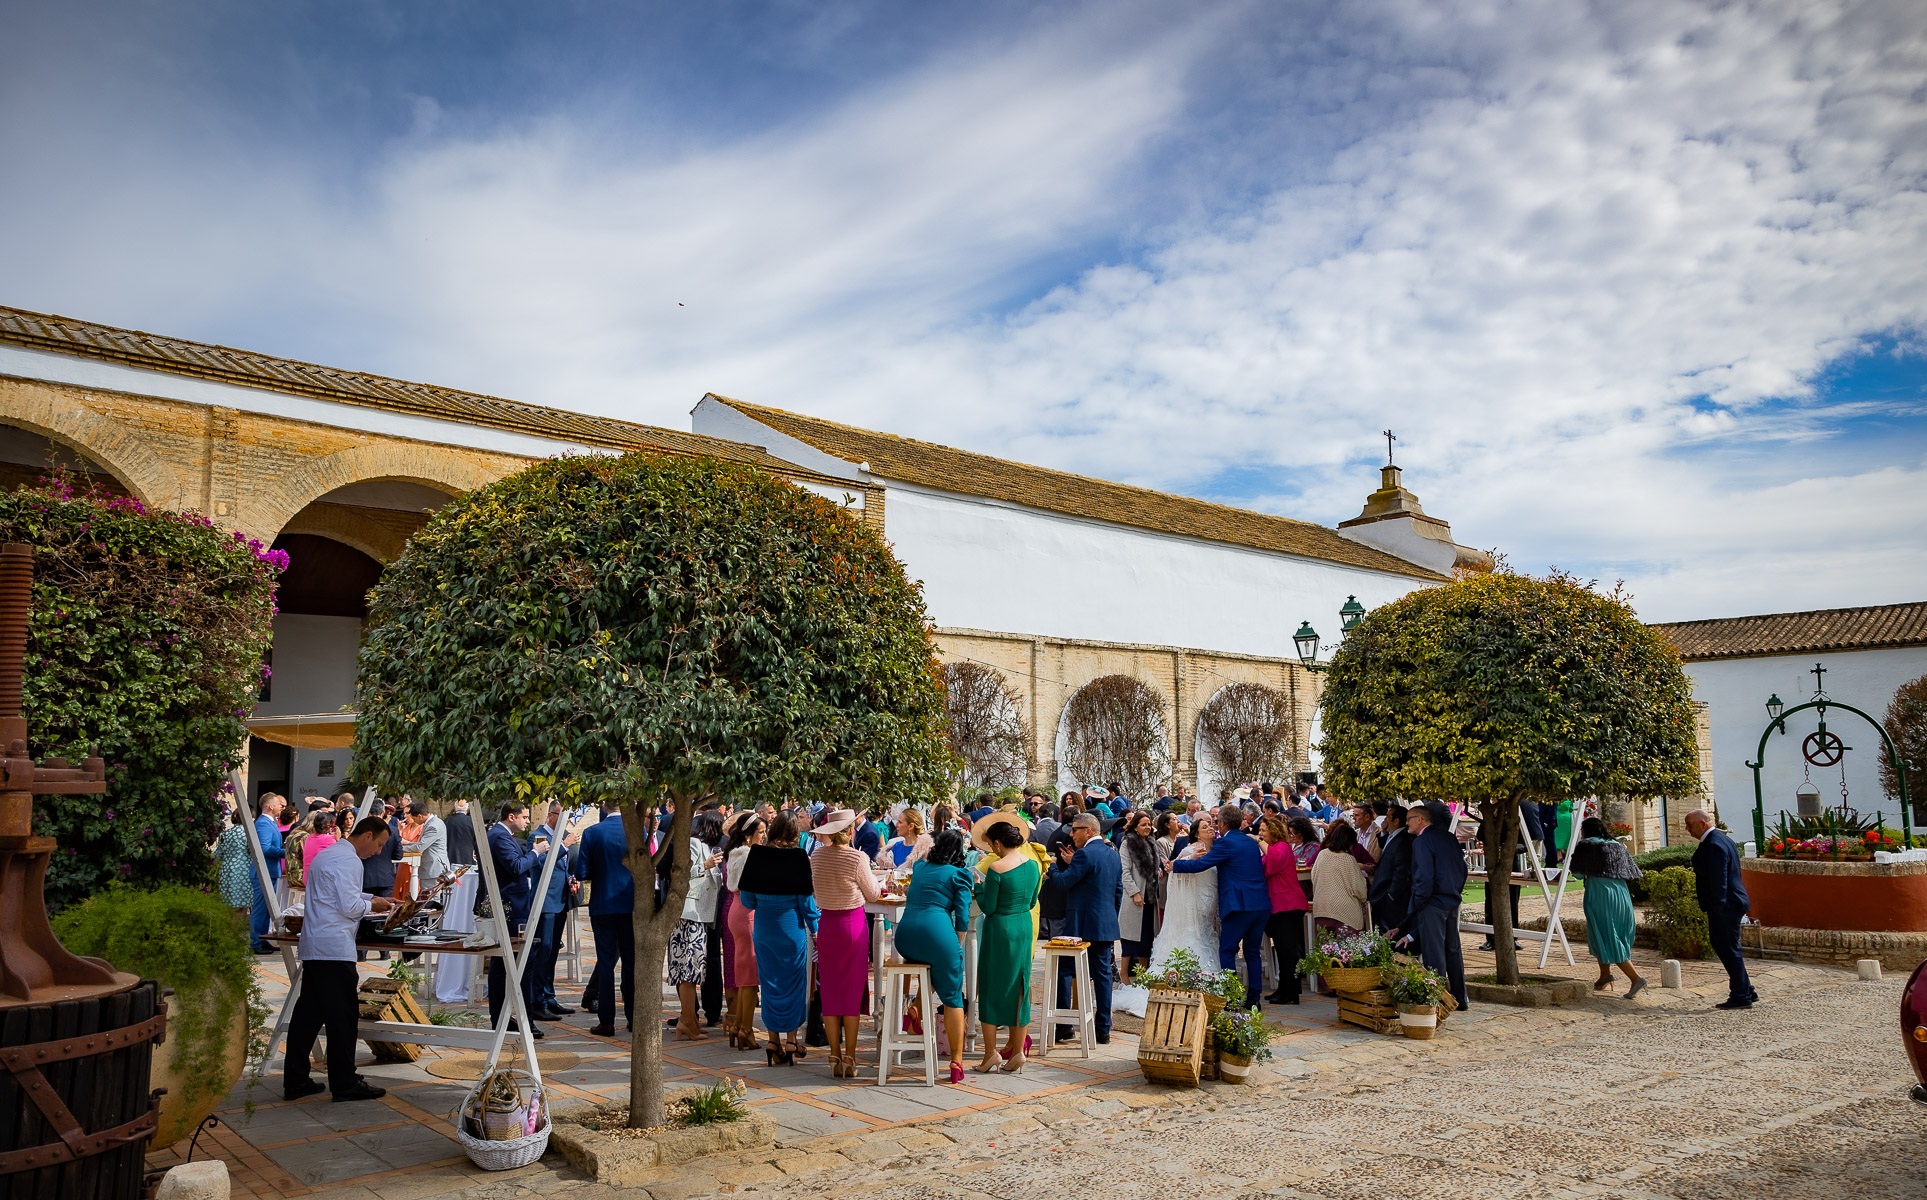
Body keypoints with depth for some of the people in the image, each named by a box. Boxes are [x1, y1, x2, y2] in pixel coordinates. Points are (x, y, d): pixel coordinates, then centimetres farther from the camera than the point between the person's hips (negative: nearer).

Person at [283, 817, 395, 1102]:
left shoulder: (325, 855, 19)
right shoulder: (349, 861, -14)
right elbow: (349, 907, -18)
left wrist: (371, 898, 21)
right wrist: (372, 905, 0)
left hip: (312, 945, 10)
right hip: (335, 948, -10)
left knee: (309, 1012, 13)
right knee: (343, 1015, -3)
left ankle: (295, 1081, 18)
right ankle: (345, 1084, 2)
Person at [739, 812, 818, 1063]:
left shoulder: (756, 855, -4)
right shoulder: (798, 857, -11)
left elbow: (746, 897, 0)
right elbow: (805, 897, -9)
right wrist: (813, 927, 2)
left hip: (763, 926, 3)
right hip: (792, 926, -2)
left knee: (769, 981, 12)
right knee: (793, 981, 8)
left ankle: (773, 1040, 13)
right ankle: (791, 1042, 13)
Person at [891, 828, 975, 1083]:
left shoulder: (920, 867, 22)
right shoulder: (960, 874, 7)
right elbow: (962, 914, -1)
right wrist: (957, 946, 13)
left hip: (905, 938, 5)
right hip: (937, 934, -5)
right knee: (953, 999, 6)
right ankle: (956, 1062, 3)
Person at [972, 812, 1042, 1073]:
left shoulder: (996, 868, -17)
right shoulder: (1033, 864, 2)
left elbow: (988, 907, -12)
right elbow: (1032, 902, 11)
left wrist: (979, 885, 3)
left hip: (999, 929, -6)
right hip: (1024, 927, 6)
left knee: (992, 988, 5)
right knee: (1018, 988, 12)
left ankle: (991, 1055, 6)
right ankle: (1017, 1053, 15)